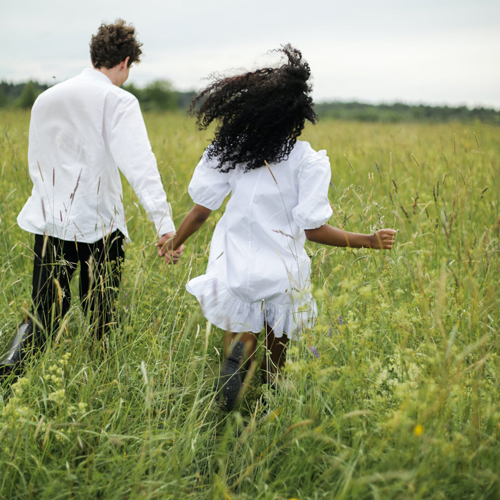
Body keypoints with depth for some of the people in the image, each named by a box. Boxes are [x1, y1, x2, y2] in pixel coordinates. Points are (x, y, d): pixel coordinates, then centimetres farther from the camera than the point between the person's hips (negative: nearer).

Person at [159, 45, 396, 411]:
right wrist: (371, 241, -2)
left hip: (237, 269, 1)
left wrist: (175, 243, 16)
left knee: (240, 332, 17)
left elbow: (201, 209, -2)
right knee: (276, 356, 19)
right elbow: (313, 229, -14)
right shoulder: (309, 162, -14)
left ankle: (239, 349, -16)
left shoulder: (230, 150, -5)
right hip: (283, 276, -1)